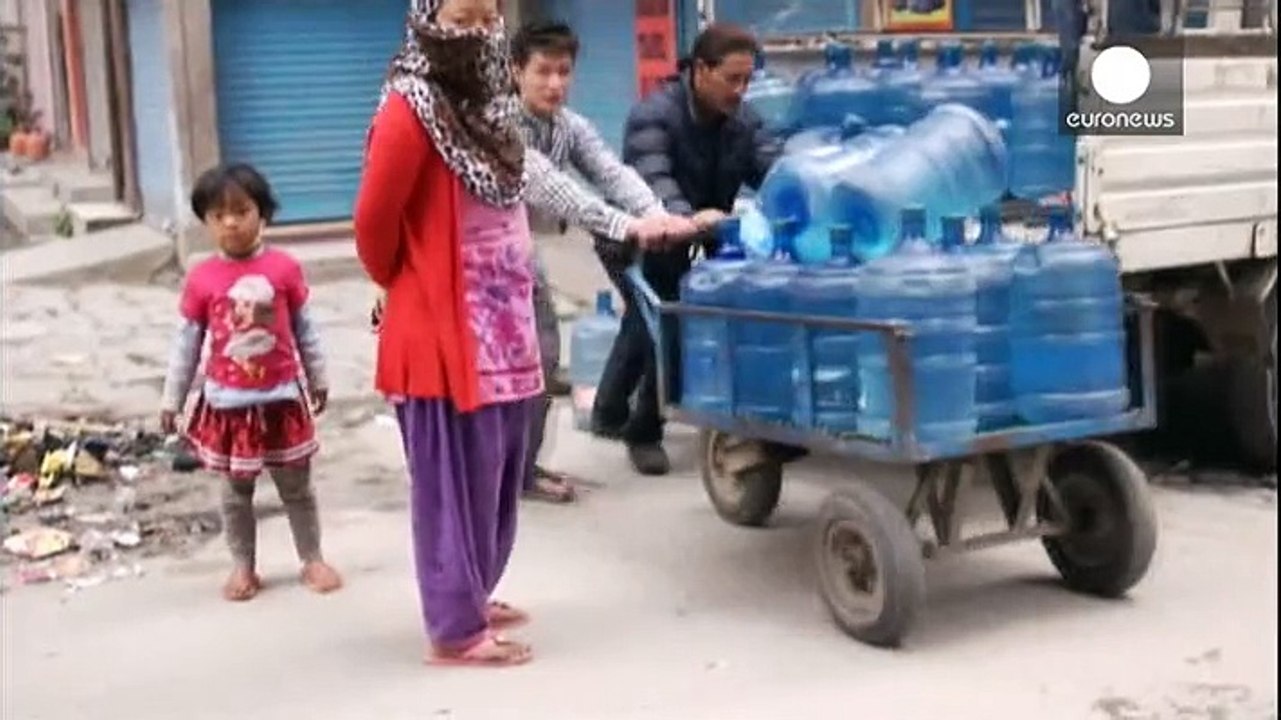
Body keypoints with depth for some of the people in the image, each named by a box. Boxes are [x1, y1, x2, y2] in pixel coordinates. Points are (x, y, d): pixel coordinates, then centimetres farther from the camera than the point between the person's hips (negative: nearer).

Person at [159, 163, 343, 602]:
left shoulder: (284, 269, -7)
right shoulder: (201, 280, -7)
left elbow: (305, 329, 3)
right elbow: (187, 342, 0)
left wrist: (318, 380, 10)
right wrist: (172, 400, 4)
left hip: (281, 397, 0)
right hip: (227, 402, 0)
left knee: (296, 486, 12)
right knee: (236, 491, 12)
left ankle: (312, 559, 26)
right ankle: (243, 567, 25)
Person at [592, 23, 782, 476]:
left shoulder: (743, 121, -5)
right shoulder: (653, 115, -28)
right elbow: (652, 182, -44)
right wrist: (687, 218, -65)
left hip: (693, 246, 7)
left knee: (644, 325, 19)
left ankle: (611, 414, 39)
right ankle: (643, 432, 0)